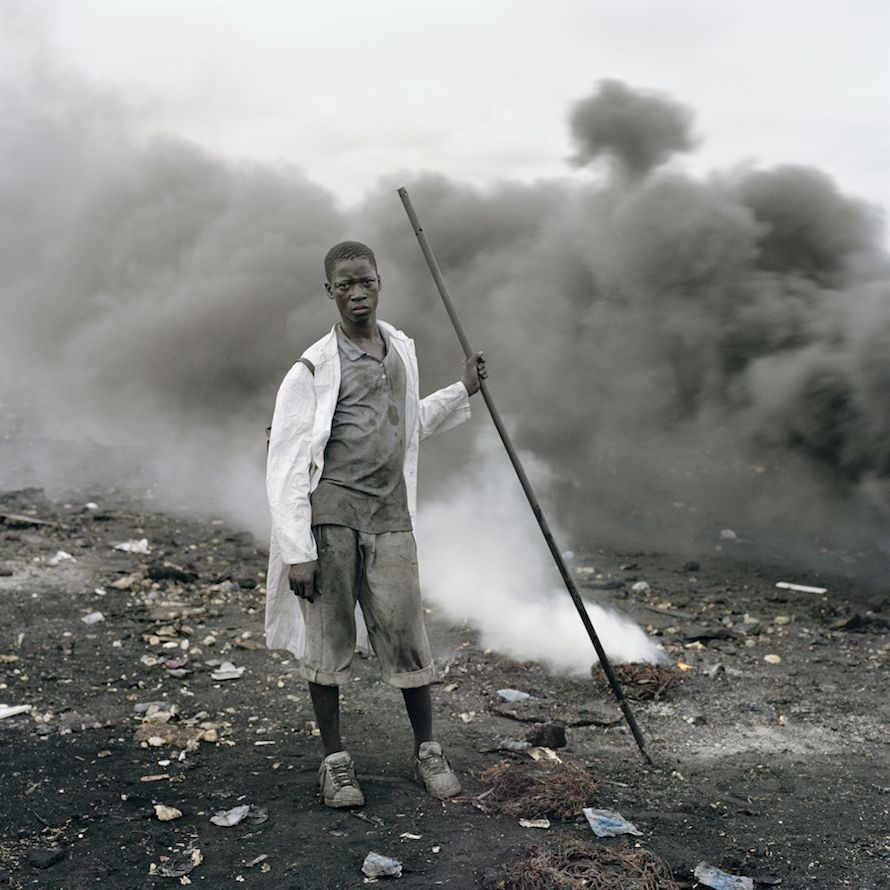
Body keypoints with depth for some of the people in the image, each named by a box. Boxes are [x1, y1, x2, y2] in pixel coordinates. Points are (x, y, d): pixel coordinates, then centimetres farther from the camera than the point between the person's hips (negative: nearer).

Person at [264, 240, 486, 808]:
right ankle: (335, 759, 18)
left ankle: (428, 750, 22)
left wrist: (463, 392, 25)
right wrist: (296, 552, -12)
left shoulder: (402, 349, 14)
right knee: (327, 635, 4)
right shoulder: (314, 369, -6)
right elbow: (285, 465, -8)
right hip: (329, 512, -4)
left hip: (390, 516, 4)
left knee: (406, 633, 5)